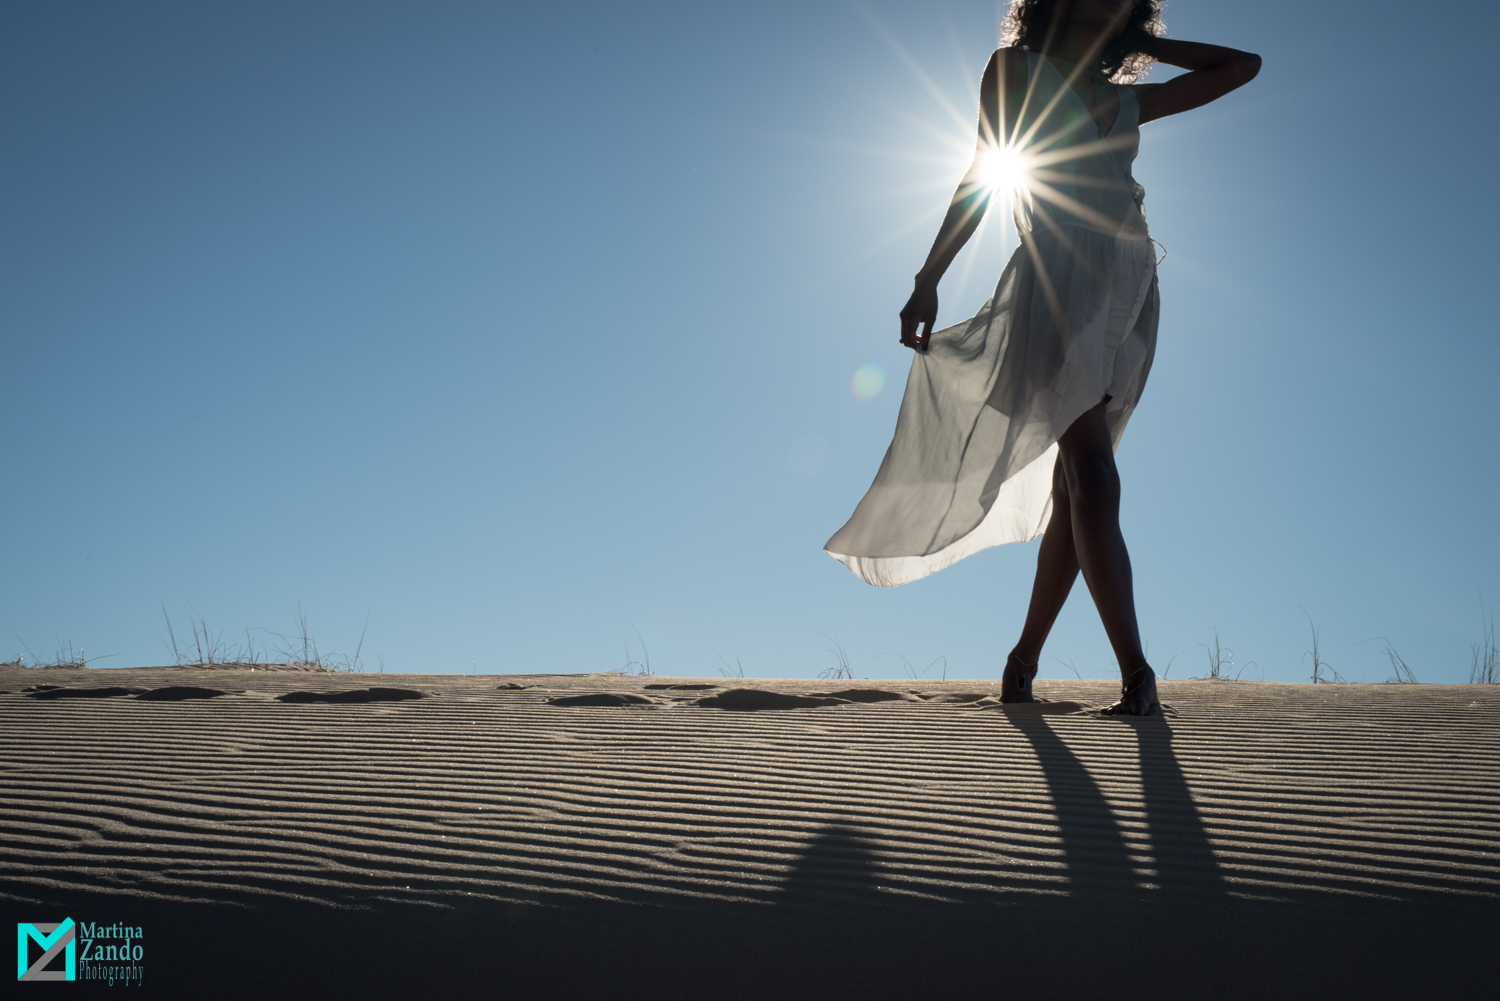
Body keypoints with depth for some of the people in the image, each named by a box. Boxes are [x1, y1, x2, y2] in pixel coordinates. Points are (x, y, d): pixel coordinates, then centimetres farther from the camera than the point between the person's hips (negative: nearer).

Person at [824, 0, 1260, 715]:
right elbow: (980, 181, 8)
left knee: (1076, 485, 2)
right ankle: (1136, 673, -24)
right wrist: (928, 280, -1)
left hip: (1130, 286, 6)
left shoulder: (1129, 101, 25)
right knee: (1093, 474, -19)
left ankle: (1024, 659, 11)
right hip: (1060, 271, -6)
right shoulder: (1018, 70, 15)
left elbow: (1242, 65, 32)